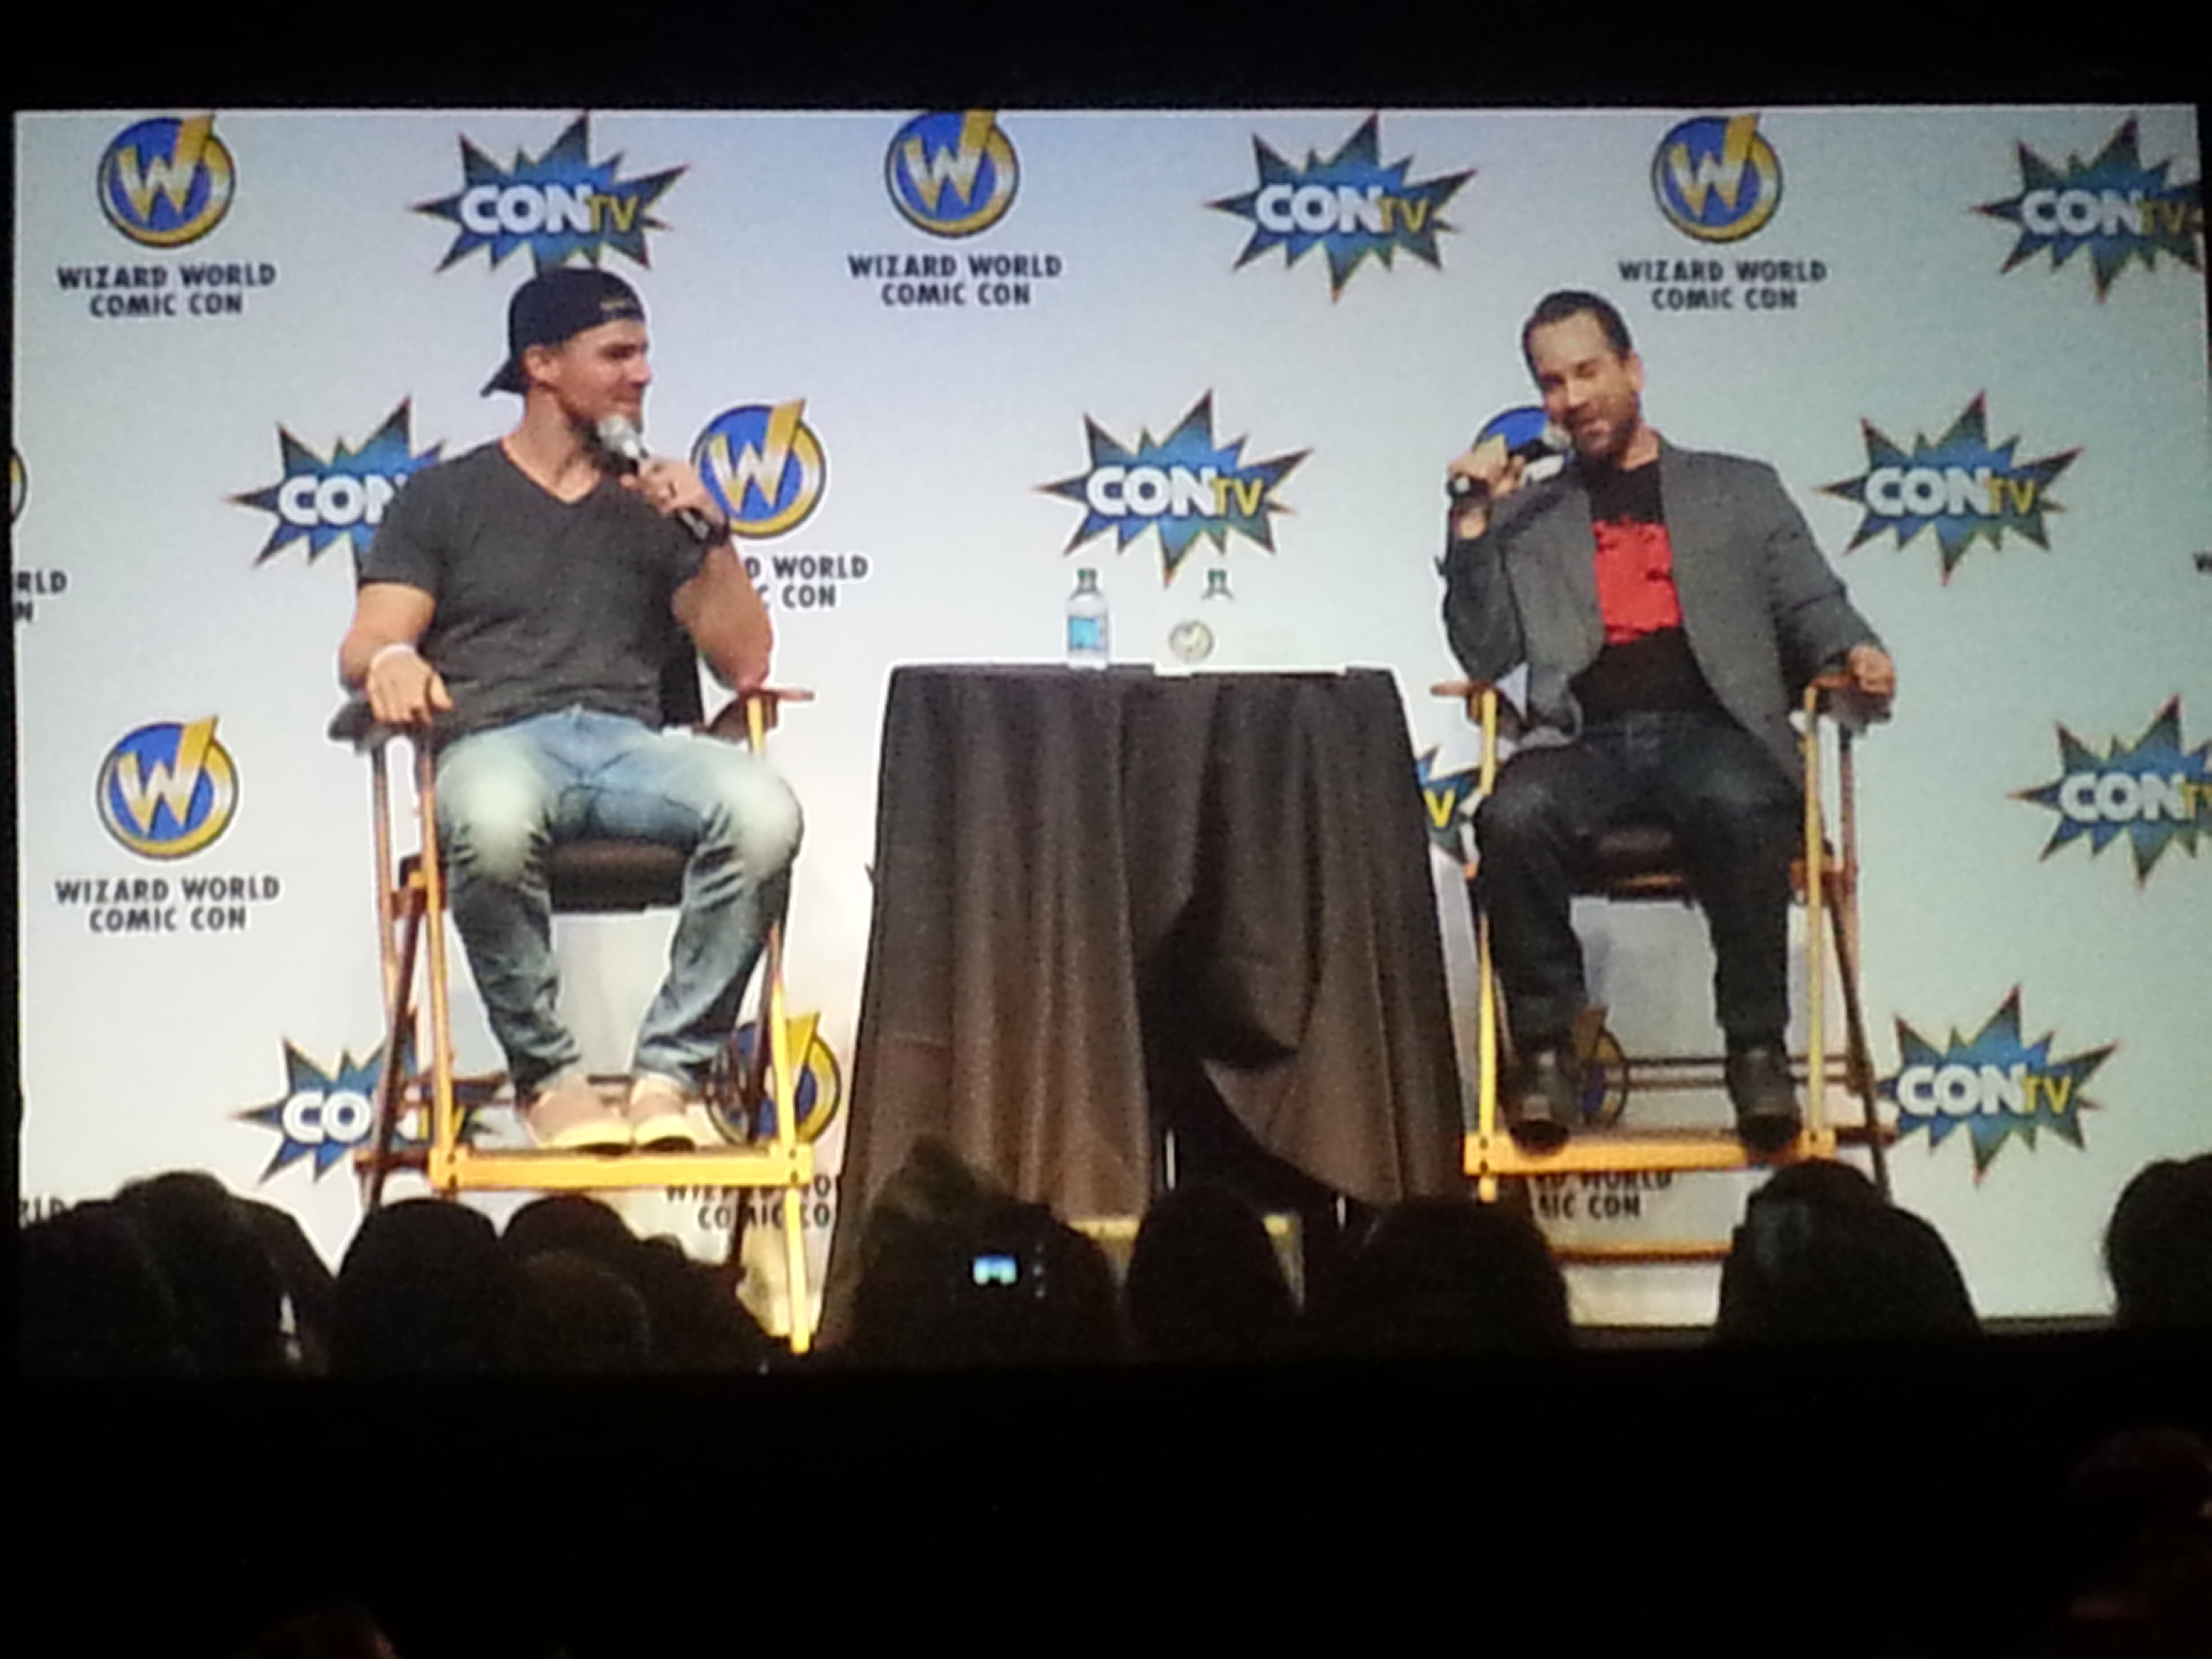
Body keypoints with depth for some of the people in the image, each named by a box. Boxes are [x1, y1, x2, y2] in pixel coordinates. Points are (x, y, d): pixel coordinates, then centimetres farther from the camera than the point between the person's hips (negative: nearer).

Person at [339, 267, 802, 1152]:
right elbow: (364, 647, 6)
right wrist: (391, 661, -19)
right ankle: (546, 1075, -22)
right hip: (498, 740, -2)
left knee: (762, 810, -33)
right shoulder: (445, 498, 18)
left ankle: (669, 1069, -22)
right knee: (494, 821, -42)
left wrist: (710, 534, 3)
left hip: (629, 744, 3)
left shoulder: (653, 504, 24)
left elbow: (745, 665, 15)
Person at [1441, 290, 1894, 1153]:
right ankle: (1546, 1048, -20)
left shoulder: (1739, 490, 24)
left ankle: (1756, 1048, -24)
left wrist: (1857, 653, -7)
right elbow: (1484, 655, 15)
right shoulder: (1526, 516, 25)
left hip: (1711, 728, -1)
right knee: (1512, 816, -35)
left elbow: (1811, 605, 15)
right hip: (1584, 740, 1)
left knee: (1740, 806, -38)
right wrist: (1473, 522, 5)